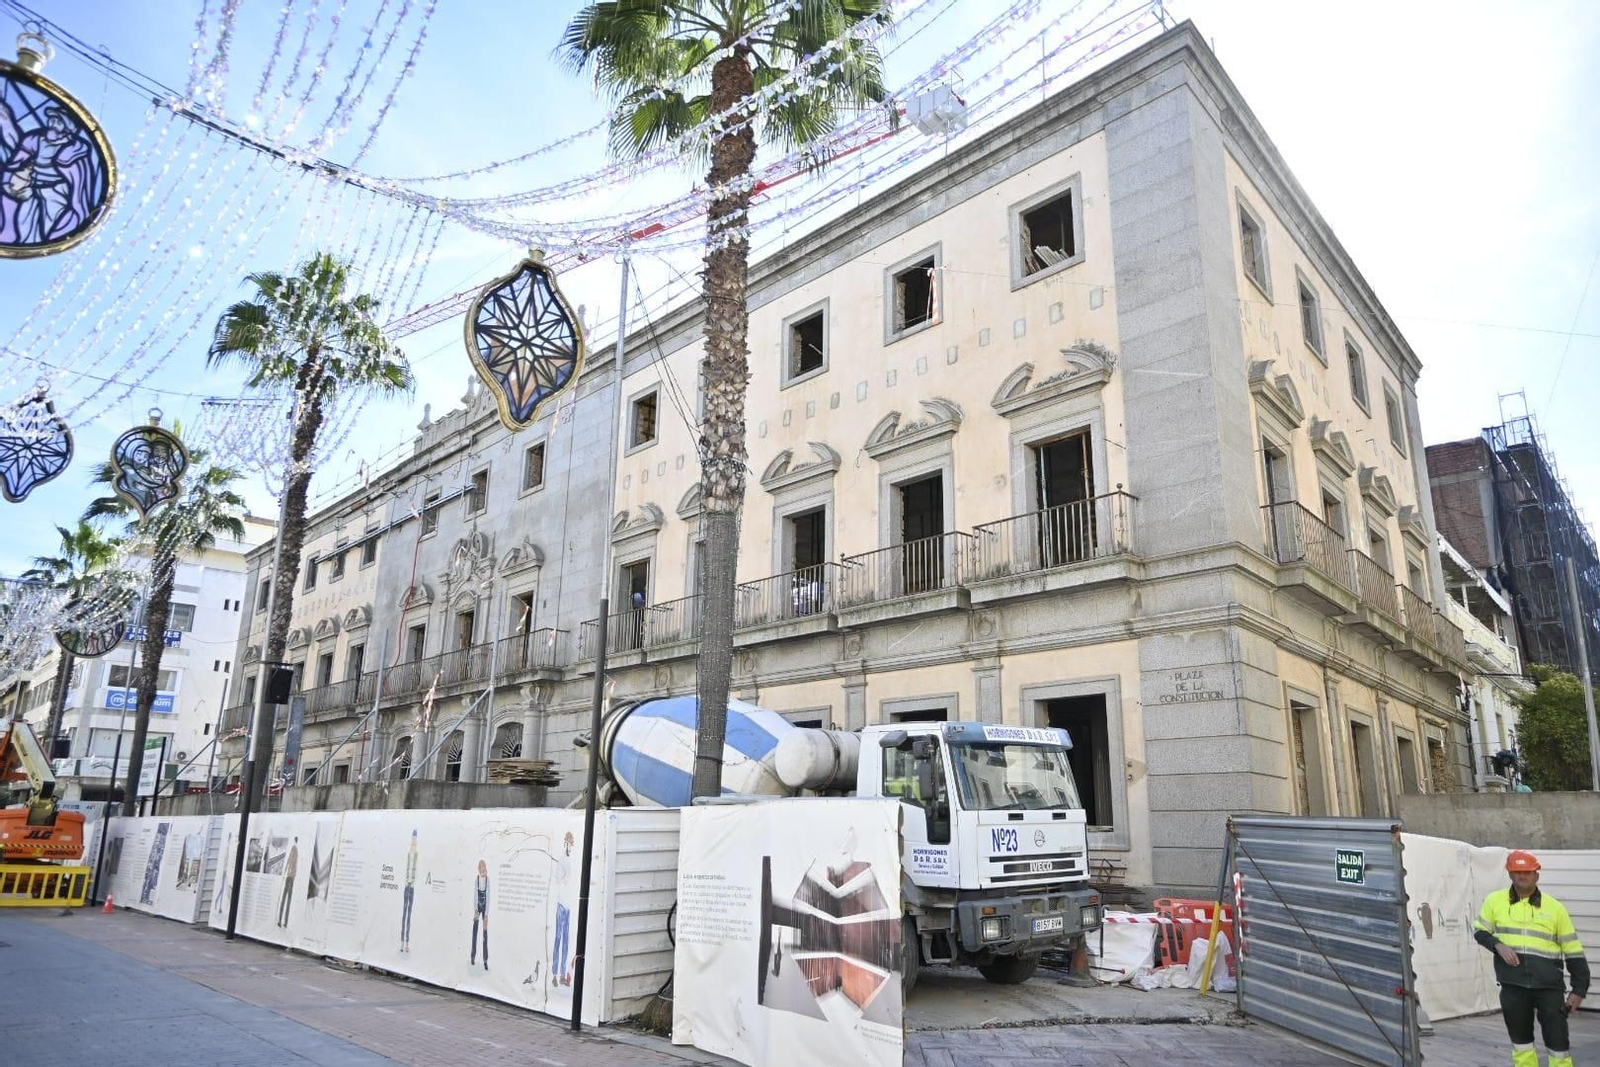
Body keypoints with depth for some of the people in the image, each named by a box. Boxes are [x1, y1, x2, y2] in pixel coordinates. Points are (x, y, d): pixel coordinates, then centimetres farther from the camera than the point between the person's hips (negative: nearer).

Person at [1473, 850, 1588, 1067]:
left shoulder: (1555, 908, 0)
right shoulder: (1495, 901, 2)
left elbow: (1573, 951, 4)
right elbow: (1480, 931, 11)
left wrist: (1579, 989, 1)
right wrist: (1498, 945, -9)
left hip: (1548, 986, -1)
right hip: (1513, 985, 1)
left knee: (1558, 1043, -1)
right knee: (1521, 1042, 12)